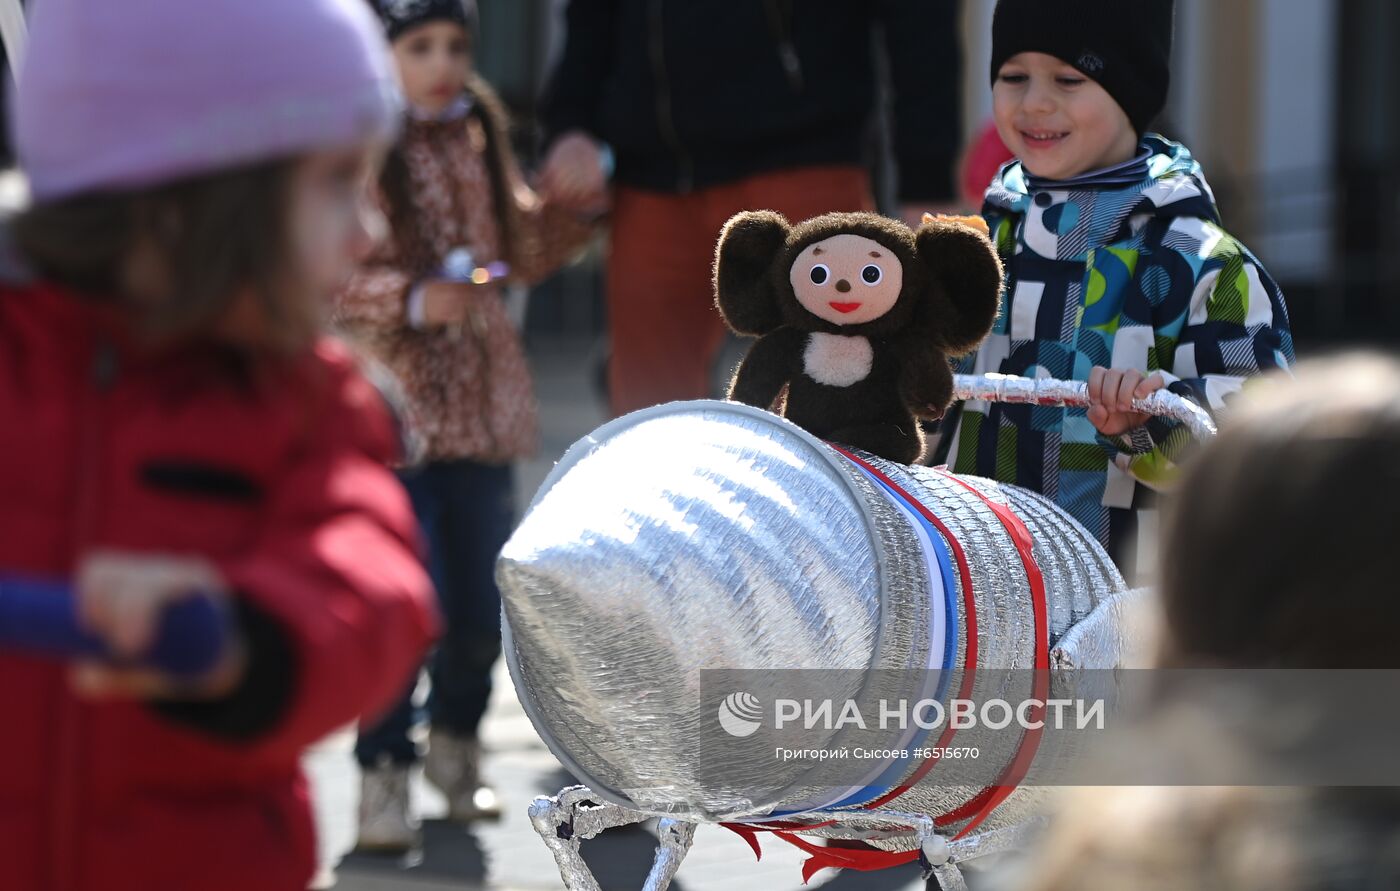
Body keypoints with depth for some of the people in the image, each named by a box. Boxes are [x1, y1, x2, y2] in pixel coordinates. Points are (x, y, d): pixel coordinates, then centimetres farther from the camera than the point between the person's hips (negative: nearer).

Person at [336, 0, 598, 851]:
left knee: (483, 605, 11)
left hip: (485, 402, 6)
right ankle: (386, 769, 3)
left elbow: (524, 252, 20)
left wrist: (570, 205, 3)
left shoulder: (479, 134, 10)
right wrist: (412, 300, -25)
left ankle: (456, 740, 34)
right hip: (393, 401, -6)